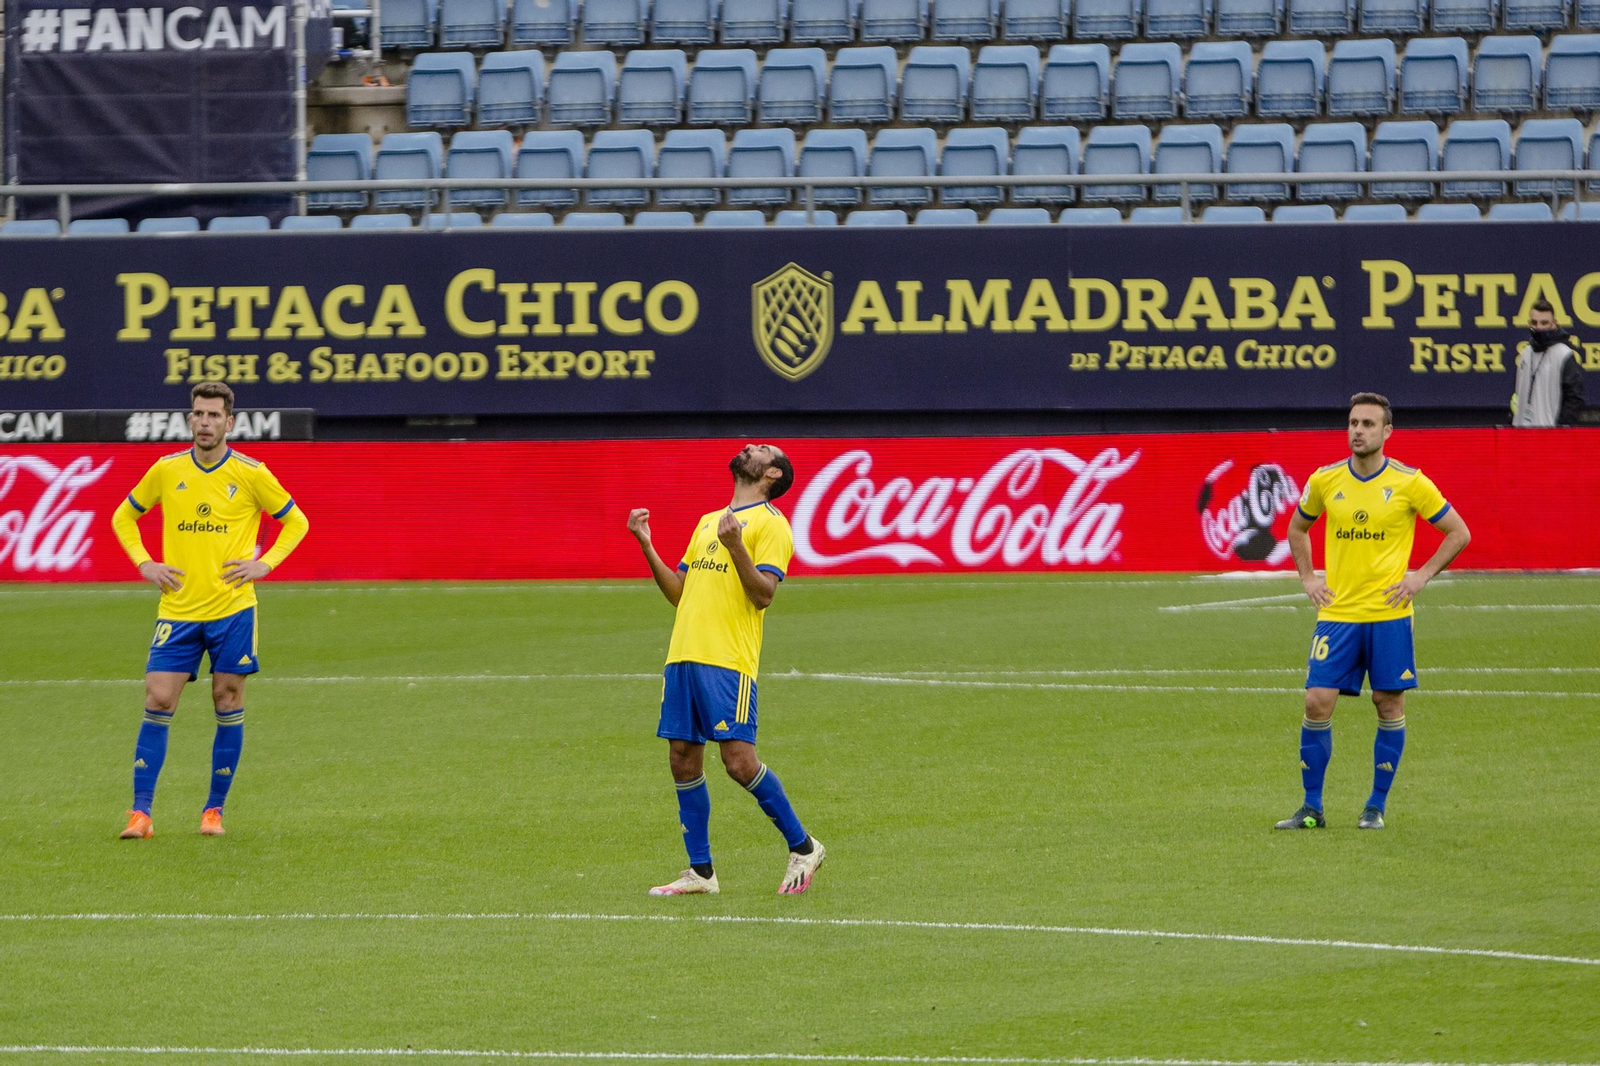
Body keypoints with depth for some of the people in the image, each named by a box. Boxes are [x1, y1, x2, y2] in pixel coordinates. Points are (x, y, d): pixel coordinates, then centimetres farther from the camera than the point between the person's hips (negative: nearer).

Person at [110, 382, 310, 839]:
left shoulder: (250, 474, -2)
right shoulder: (166, 471, 3)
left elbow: (296, 522, 9)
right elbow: (124, 517, 17)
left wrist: (264, 564, -4)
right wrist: (144, 564, 3)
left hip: (232, 609, -1)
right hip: (178, 609, 1)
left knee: (228, 705, 3)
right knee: (158, 702, -7)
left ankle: (214, 810, 13)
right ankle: (140, 813, -5)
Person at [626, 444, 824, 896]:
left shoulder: (769, 523, 0)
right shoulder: (707, 522, 24)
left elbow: (763, 594, -11)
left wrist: (735, 546, -24)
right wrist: (646, 544, 14)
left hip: (728, 660, -7)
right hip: (683, 655, 7)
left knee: (738, 759, -12)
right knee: (683, 758, 4)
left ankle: (802, 846, 4)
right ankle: (700, 871, 11)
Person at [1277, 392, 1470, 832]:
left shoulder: (1409, 483, -4)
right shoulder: (1324, 481, 3)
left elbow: (1459, 533, 4)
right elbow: (1297, 528, 23)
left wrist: (1422, 576, -3)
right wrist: (1308, 577, 10)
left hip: (1389, 613, -2)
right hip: (1338, 611, 2)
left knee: (1389, 705, 2)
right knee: (1317, 703, -6)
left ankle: (1376, 807, 13)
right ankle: (1311, 808, 3)